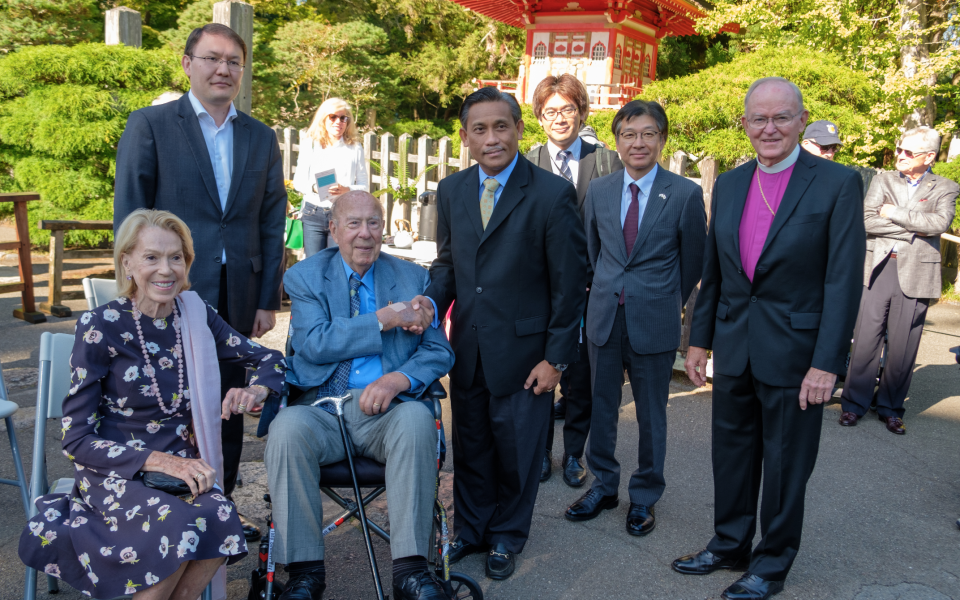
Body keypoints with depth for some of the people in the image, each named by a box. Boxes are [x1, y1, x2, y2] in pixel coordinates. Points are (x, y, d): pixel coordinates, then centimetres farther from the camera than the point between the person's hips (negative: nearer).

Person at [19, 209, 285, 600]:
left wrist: (257, 389, -12)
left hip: (184, 465, 3)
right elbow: (76, 439, -8)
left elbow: (270, 360, 12)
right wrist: (158, 461, -21)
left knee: (220, 519, -29)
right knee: (178, 523, -33)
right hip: (116, 471, -3)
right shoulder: (101, 327, -8)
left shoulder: (196, 316, 3)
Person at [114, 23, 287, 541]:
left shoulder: (261, 138, 12)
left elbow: (272, 223, 10)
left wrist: (268, 299, 5)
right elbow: (129, 214, -2)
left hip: (237, 299, 4)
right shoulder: (149, 125, 1)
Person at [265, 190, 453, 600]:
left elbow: (439, 351, 7)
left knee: (417, 418, -33)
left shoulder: (413, 279, 13)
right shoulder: (304, 277, 9)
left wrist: (400, 379, -14)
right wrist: (382, 320, -13)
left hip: (388, 410, 0)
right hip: (323, 408, 0)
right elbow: (314, 344, -7)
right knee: (287, 427, -32)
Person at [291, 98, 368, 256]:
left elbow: (363, 186, 4)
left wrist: (347, 189, -16)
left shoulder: (355, 148, 6)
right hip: (313, 214, 1)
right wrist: (314, 187, -14)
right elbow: (298, 181, 7)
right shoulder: (310, 144, 9)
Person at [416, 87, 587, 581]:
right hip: (467, 346, 4)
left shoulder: (553, 194, -12)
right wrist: (431, 299, -10)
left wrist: (556, 358, -10)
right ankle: (471, 528, 39)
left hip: (522, 349, -4)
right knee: (470, 444, 17)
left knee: (516, 448, 12)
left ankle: (507, 536, 35)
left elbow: (569, 284, -10)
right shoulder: (451, 191, 4)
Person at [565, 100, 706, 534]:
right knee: (601, 408, 13)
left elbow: (693, 261, 2)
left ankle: (644, 498, 27)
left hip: (654, 323, -3)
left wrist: (668, 303, 9)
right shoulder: (598, 191, 4)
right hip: (604, 318, 3)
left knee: (651, 415, 10)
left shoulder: (686, 195, -7)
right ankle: (603, 486, 31)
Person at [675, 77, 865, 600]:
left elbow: (843, 281, -12)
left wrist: (826, 364, -16)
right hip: (734, 350, 5)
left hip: (794, 354, -4)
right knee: (731, 455, 17)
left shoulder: (837, 184, -9)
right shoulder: (728, 185, 6)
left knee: (785, 466, 10)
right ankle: (729, 546, 37)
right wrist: (700, 339, 9)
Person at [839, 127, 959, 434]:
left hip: (916, 274, 0)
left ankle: (890, 408, 18)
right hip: (879, 269, 1)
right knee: (866, 339, 1)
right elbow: (868, 221, -4)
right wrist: (912, 228, -9)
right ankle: (854, 404, 10)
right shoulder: (884, 180, 10)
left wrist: (894, 213, -10)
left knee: (903, 347, 4)